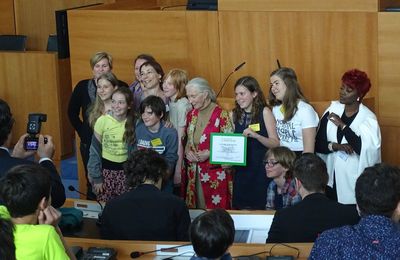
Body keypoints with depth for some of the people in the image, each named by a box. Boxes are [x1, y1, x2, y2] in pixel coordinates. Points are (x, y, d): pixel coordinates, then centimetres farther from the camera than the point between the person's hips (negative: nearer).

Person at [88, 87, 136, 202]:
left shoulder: (134, 123, -6)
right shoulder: (102, 121, -12)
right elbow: (95, 151, -5)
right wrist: (96, 178, -6)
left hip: (125, 170, 1)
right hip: (106, 168, -1)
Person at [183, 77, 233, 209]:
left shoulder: (221, 115, -9)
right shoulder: (191, 115, 11)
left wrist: (209, 153, -17)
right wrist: (187, 151, 0)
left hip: (214, 173, -5)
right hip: (194, 172, 5)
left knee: (216, 208, -4)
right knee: (195, 208, 7)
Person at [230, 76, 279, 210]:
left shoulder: (264, 112, -3)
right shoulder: (234, 115, 8)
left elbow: (275, 143, -8)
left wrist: (255, 135, -22)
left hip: (261, 169, -4)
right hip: (241, 170, 4)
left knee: (259, 208, -5)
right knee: (241, 208, 3)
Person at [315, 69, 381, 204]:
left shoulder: (368, 118, -6)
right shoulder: (332, 111, 3)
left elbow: (366, 150, -19)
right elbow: (318, 144, 2)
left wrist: (342, 125, -15)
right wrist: (335, 146, -18)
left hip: (353, 180, -3)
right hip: (331, 178, 3)